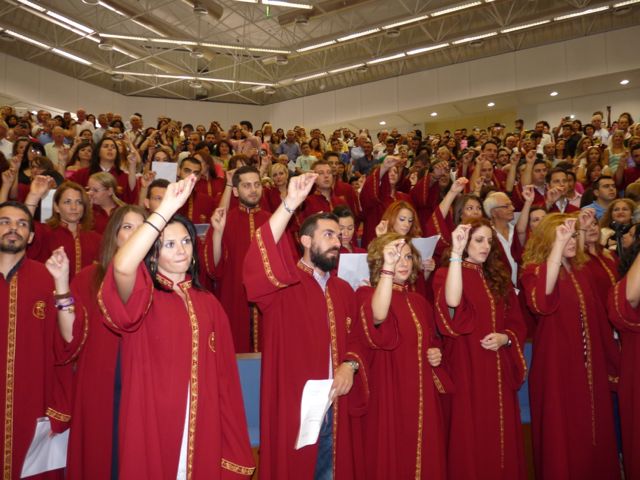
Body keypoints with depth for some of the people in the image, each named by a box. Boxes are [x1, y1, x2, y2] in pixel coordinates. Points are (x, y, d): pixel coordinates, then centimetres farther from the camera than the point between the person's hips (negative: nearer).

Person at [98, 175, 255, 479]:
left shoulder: (208, 304, 5)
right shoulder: (142, 297, -6)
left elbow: (223, 375, 5)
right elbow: (122, 268, -31)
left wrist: (232, 446, 2)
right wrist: (167, 209, -32)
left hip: (202, 430, 3)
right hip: (152, 428, -3)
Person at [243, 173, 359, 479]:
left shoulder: (343, 290, 9)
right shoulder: (283, 284, -8)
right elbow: (259, 261, -29)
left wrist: (349, 365, -7)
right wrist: (290, 204, -35)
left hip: (333, 407, 5)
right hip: (292, 406, -5)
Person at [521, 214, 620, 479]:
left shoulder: (582, 271, 9)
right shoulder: (535, 271, -10)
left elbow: (597, 317, 15)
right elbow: (541, 301, -34)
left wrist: (609, 362, 15)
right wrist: (559, 244, -36)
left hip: (590, 367, 6)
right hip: (557, 367, -6)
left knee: (594, 433, 14)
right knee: (562, 440, 2)